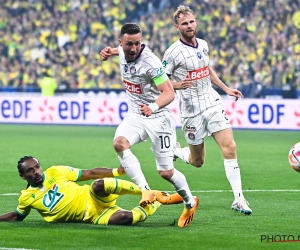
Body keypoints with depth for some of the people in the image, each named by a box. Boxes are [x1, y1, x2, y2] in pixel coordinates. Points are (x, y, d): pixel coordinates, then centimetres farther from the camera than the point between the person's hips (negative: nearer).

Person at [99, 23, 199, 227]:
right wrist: (111, 52, 4)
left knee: (166, 172, -1)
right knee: (119, 143, -27)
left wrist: (153, 107, -50)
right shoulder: (123, 53, -4)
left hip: (158, 117, -6)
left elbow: (169, 93, -32)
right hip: (135, 115, 6)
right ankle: (146, 191, -26)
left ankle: (190, 202, 27)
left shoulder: (150, 62, -26)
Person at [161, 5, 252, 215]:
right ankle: (173, 151, 40)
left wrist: (226, 89, 24)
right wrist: (178, 85, -27)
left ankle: (239, 198, -7)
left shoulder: (203, 45, 7)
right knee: (197, 161, 6)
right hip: (192, 110, -4)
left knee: (230, 148, -12)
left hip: (212, 103, 4)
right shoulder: (173, 52, -12)